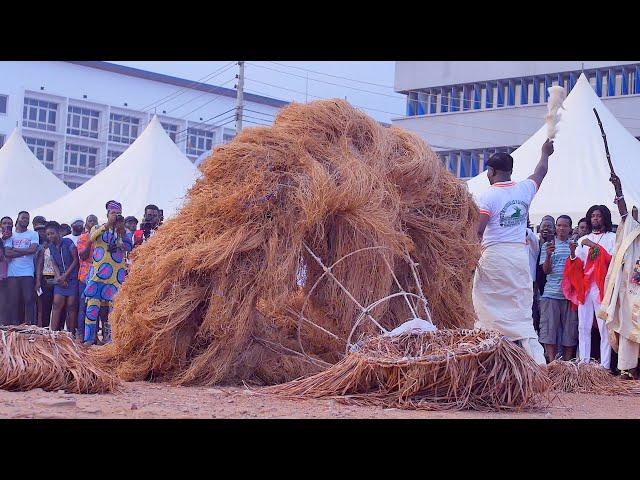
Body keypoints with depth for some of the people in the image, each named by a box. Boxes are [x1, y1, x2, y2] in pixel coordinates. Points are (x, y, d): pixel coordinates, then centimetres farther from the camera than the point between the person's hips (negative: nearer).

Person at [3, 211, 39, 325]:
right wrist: (25, 252, -7)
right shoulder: (10, 235, 12)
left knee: (29, 299, -6)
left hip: (28, 273, -1)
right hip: (13, 273, 1)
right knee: (13, 301, 0)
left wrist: (15, 249, -2)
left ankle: (30, 325, -5)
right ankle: (14, 326, 2)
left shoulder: (33, 234, 9)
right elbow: (7, 253, -1)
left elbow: (33, 249, -7)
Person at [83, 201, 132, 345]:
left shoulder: (125, 232, 12)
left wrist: (121, 231, -16)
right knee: (93, 305, -7)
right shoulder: (98, 228, 11)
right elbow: (92, 237, -12)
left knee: (110, 306, 1)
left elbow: (128, 247, -5)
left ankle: (108, 338, 7)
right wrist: (108, 224, -19)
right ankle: (89, 338, -4)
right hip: (97, 273, -1)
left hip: (116, 276, 1)